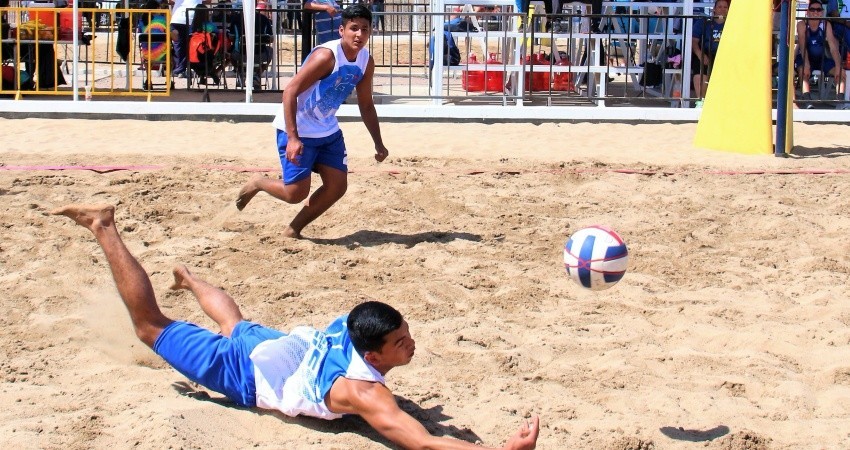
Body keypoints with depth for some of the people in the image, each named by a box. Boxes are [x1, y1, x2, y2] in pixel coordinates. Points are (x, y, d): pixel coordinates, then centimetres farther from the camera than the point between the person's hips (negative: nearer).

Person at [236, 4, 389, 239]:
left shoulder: (366, 61, -2)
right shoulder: (326, 55, -26)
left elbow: (366, 105, 12)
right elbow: (290, 91, -27)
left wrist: (378, 143, 6)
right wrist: (293, 138, -33)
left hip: (328, 131, 8)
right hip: (297, 132, -8)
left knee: (338, 187, 2)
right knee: (296, 192, -10)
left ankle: (292, 230, 19)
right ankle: (256, 184, 21)